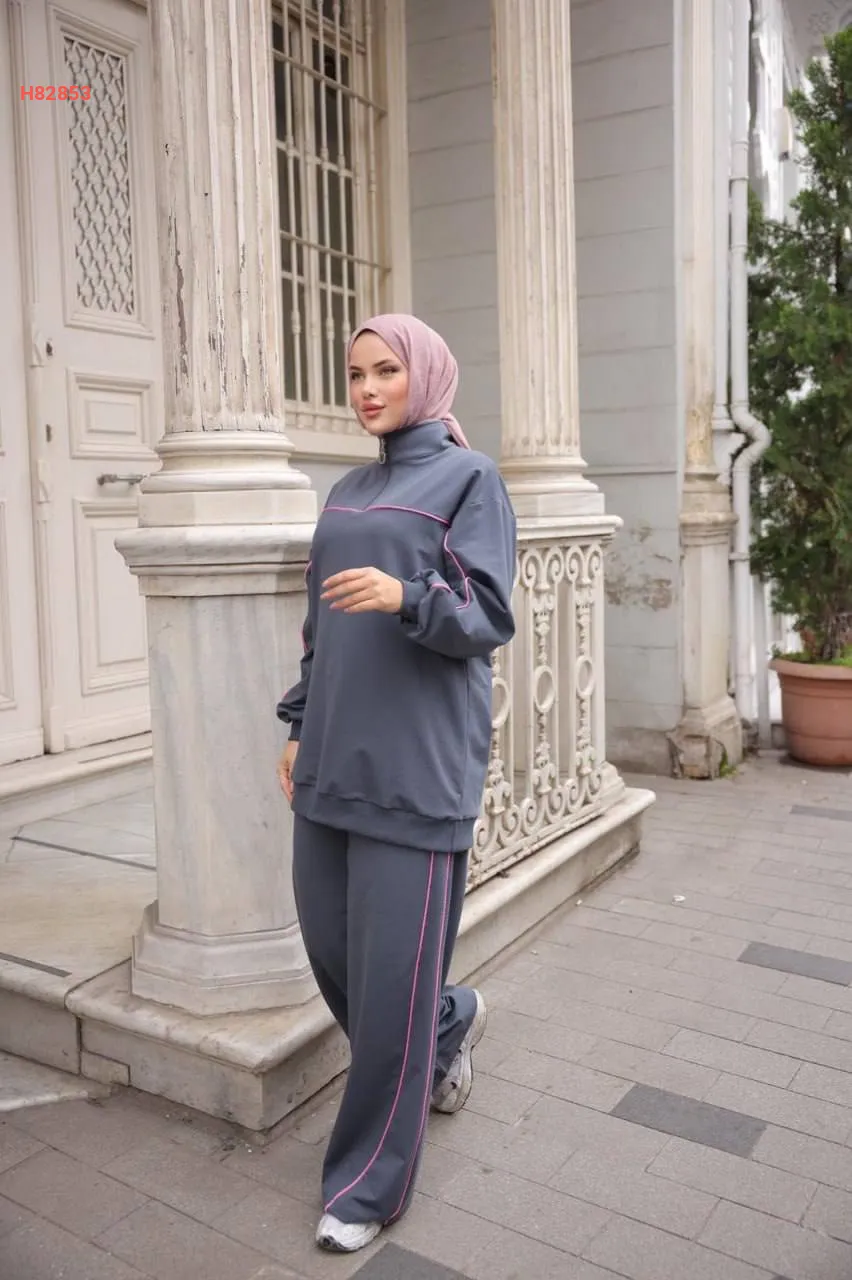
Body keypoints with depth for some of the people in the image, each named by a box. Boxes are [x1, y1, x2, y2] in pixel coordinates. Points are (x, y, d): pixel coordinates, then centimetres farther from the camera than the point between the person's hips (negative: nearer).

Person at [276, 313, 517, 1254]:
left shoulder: (468, 478, -1)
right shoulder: (348, 493, 17)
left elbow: (487, 617, -10)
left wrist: (406, 595, -28)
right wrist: (298, 727, 15)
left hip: (416, 759, -7)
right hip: (333, 754, 7)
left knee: (392, 967, -1)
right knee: (327, 939, 13)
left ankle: (371, 1182, 18)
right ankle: (450, 1024, 42)